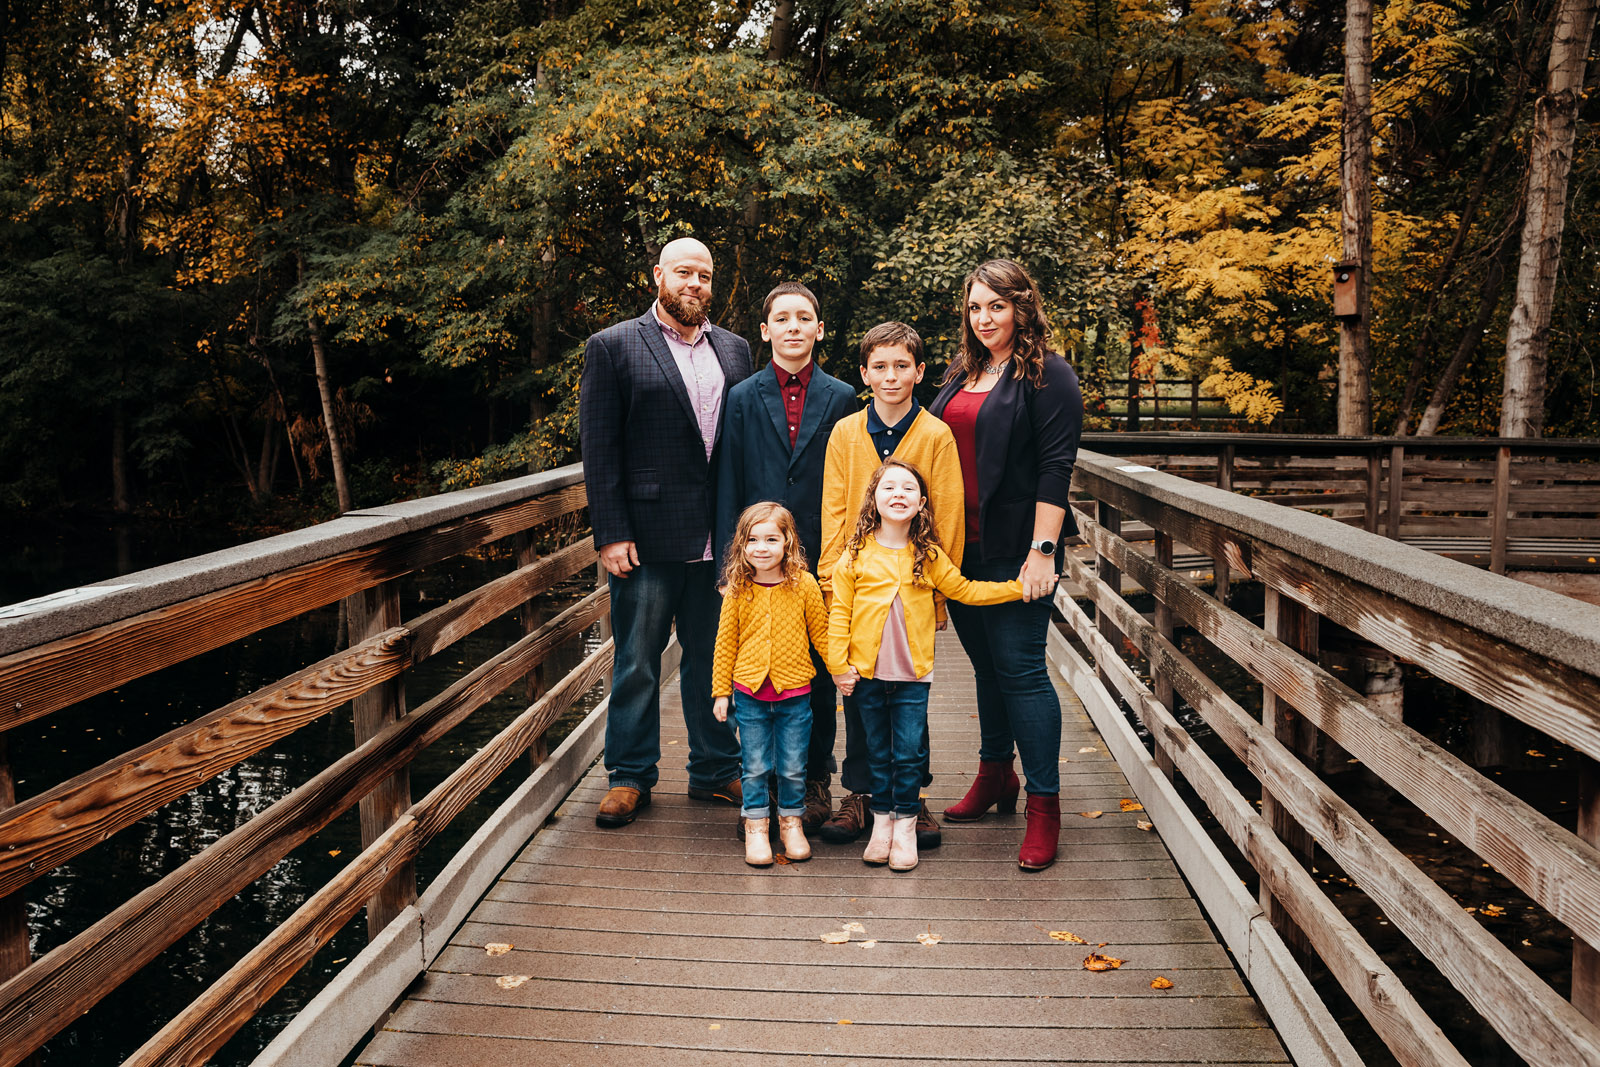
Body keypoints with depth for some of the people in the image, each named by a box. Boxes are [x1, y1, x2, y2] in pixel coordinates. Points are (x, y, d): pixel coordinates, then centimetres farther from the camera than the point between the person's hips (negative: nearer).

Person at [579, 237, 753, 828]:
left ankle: (716, 770, 26)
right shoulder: (613, 347, 0)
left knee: (713, 657, 13)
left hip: (720, 536, 4)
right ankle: (630, 776, 20)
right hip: (647, 536, -4)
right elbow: (598, 446, -4)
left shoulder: (735, 350, 13)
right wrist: (610, 533, -11)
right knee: (637, 662, 5)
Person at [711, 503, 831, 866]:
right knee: (755, 767, 8)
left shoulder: (804, 585, -6)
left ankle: (791, 822, 30)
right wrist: (721, 692, 5)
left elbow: (821, 633, 4)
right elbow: (725, 642, 4)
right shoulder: (737, 590, -3)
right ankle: (755, 828, 24)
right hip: (749, 694, 1)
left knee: (793, 767, 9)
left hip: (794, 693, 0)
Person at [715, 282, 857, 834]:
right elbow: (728, 486, 5)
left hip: (821, 558, 0)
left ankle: (815, 782, 20)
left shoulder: (841, 398, 5)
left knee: (818, 673, 7)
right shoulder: (742, 397, 7)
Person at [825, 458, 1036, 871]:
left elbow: (964, 590, 9)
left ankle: (905, 825, 19)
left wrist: (1018, 588, 4)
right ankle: (882, 819, 27)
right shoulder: (856, 555, -4)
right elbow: (839, 612, -1)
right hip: (867, 673, 0)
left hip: (913, 675, 0)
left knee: (909, 753, 3)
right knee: (878, 752, 12)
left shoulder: (929, 557, 1)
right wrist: (839, 665, -4)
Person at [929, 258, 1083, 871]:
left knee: (1020, 667, -6)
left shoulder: (1047, 376, -7)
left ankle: (1044, 804, 3)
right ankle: (995, 777, 30)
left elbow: (1056, 469, -13)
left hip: (1015, 547, -7)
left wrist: (1041, 551, -19)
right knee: (985, 663, 16)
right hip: (961, 545, 7)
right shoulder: (962, 374, 14)